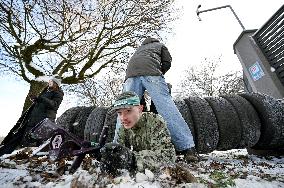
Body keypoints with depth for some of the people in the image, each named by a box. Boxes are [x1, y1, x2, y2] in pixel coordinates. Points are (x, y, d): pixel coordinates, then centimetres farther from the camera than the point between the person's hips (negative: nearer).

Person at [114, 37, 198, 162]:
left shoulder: (139, 49, 45)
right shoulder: (160, 45, 35)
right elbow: (167, 63, 17)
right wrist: (159, 74, 28)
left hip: (131, 74, 4)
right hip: (151, 72, -3)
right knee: (167, 108, -13)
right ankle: (188, 148, -16)